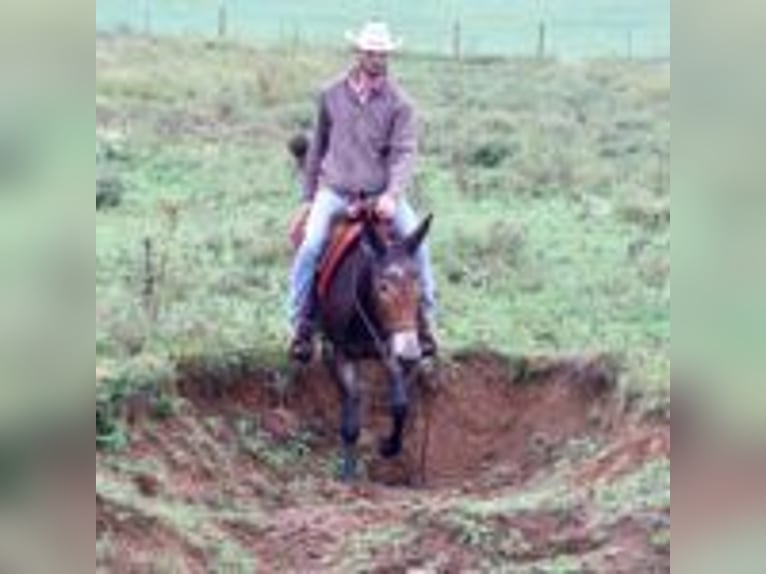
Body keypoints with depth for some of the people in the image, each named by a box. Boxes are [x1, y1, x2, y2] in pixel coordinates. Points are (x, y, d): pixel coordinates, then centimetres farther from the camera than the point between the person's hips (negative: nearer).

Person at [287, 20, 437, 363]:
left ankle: (425, 320, -2)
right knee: (310, 247, -21)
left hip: (380, 194, 0)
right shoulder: (332, 95, 4)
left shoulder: (398, 103, -2)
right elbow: (318, 147, 13)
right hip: (334, 190, 0)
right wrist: (308, 197, 13)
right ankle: (302, 325, -8)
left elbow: (404, 153, -9)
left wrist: (392, 195, -25)